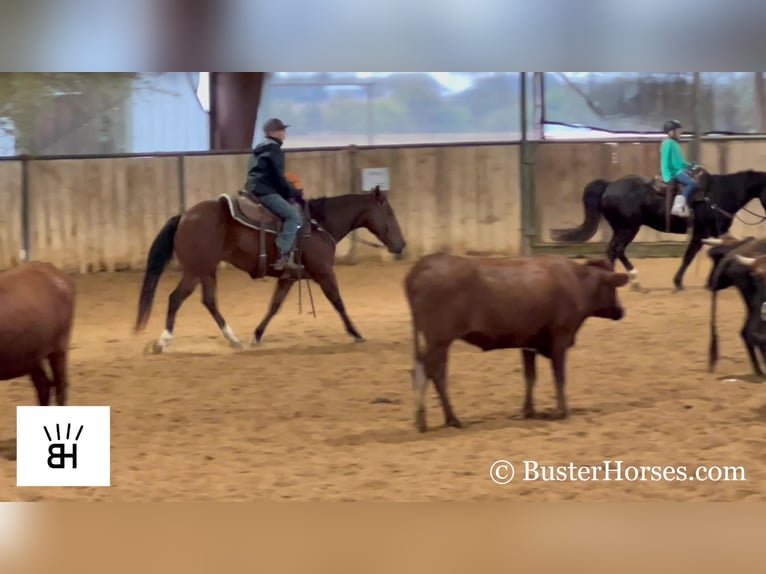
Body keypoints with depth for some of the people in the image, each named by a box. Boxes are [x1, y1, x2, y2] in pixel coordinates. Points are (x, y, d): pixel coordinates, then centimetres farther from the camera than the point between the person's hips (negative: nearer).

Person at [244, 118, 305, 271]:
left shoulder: (259, 149, 22)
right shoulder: (275, 150, -9)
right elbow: (279, 178, -13)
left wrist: (290, 192, 24)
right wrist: (295, 194, -2)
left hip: (253, 189, 10)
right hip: (265, 192, -10)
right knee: (293, 216, -14)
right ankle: (283, 257, -25)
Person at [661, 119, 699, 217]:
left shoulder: (675, 144, 17)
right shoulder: (668, 143, -11)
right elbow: (665, 161, -16)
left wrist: (692, 166, 14)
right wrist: (668, 175, -22)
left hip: (680, 170, 10)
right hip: (673, 173, -10)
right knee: (692, 183, -25)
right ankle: (678, 206, -25)